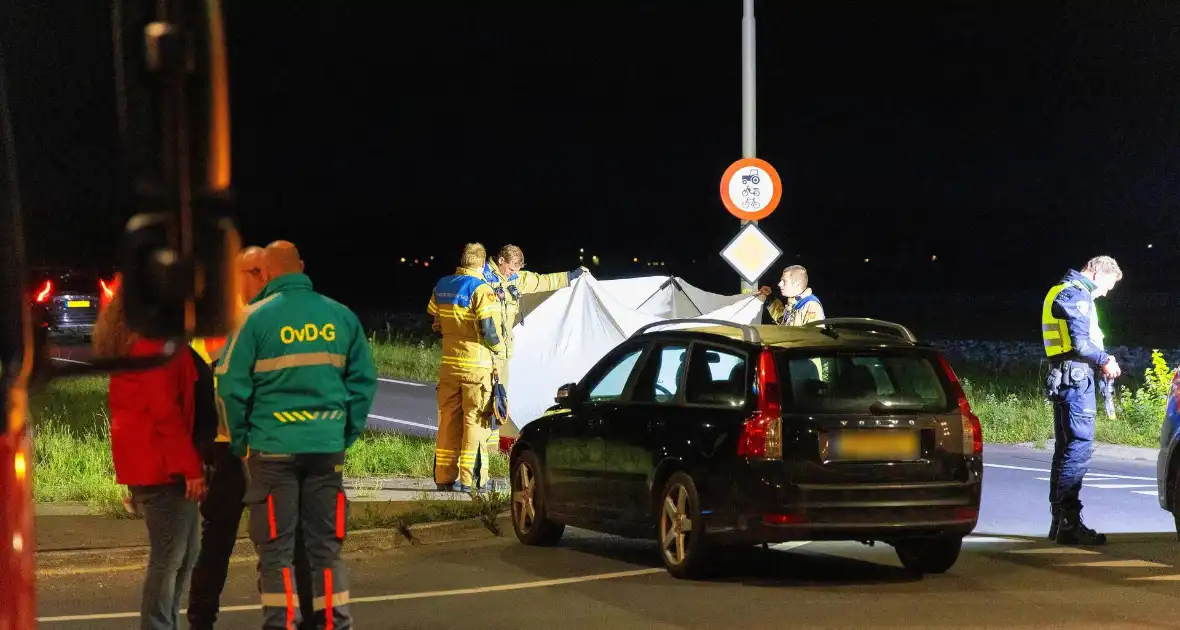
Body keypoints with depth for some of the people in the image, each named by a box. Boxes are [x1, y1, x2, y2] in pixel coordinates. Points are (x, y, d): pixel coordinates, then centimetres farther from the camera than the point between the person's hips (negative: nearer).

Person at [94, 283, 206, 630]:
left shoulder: (128, 337, 17)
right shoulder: (155, 339, -15)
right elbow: (165, 410, -19)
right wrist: (190, 465, -17)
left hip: (144, 460, 10)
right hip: (163, 463, -10)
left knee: (185, 550, 13)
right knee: (169, 556, -6)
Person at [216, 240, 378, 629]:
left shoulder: (256, 317, -6)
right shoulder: (341, 316, 4)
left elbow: (232, 386, -7)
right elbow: (364, 380, 7)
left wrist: (240, 441, 5)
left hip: (273, 448, -3)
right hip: (328, 448, 3)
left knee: (276, 551, 3)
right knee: (326, 547, 10)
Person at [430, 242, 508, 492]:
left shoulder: (441, 286, 8)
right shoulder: (481, 290, -15)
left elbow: (434, 320, 17)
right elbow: (490, 328, -19)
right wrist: (498, 349, 0)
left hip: (449, 364, 6)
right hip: (477, 365, -6)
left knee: (448, 419, 12)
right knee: (475, 420, -1)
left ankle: (444, 477, 14)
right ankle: (469, 478, -4)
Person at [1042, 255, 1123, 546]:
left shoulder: (1061, 292, 22)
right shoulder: (1077, 294, -11)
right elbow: (1080, 343, -20)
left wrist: (1101, 360, 12)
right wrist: (1105, 360, -5)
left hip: (1062, 379, 11)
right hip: (1076, 378, -11)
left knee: (1065, 449, 13)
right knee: (1079, 447, -12)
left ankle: (1060, 521, 17)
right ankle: (1069, 522, -16)